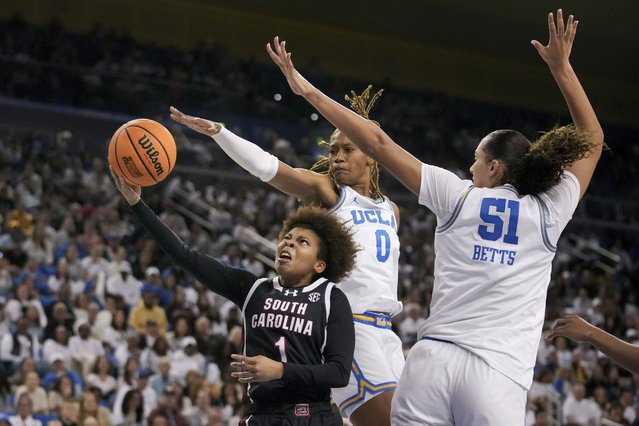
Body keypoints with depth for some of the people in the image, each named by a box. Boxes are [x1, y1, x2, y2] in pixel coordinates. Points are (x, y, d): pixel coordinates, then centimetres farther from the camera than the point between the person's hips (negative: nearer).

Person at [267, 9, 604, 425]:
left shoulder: (459, 196, 7)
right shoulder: (548, 213, 8)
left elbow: (378, 143, 9)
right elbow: (592, 140, 23)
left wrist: (309, 91, 15)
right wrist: (562, 68, 26)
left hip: (434, 358, 1)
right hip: (500, 375, 0)